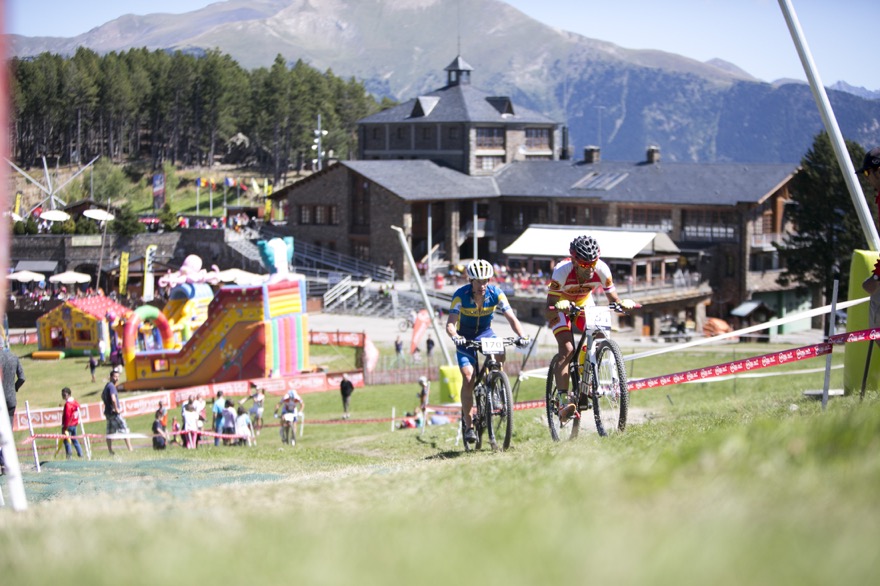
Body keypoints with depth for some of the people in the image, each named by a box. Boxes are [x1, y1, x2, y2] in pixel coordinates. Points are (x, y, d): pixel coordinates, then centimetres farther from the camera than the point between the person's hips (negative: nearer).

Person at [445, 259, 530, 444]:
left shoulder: (495, 293, -20)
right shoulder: (461, 295, -25)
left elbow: (511, 317, -24)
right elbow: (450, 324, -31)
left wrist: (522, 336, -42)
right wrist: (455, 337, -52)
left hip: (486, 333, 2)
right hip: (465, 337, -2)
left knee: (500, 356, -30)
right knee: (468, 378, -16)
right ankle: (468, 425, -6)